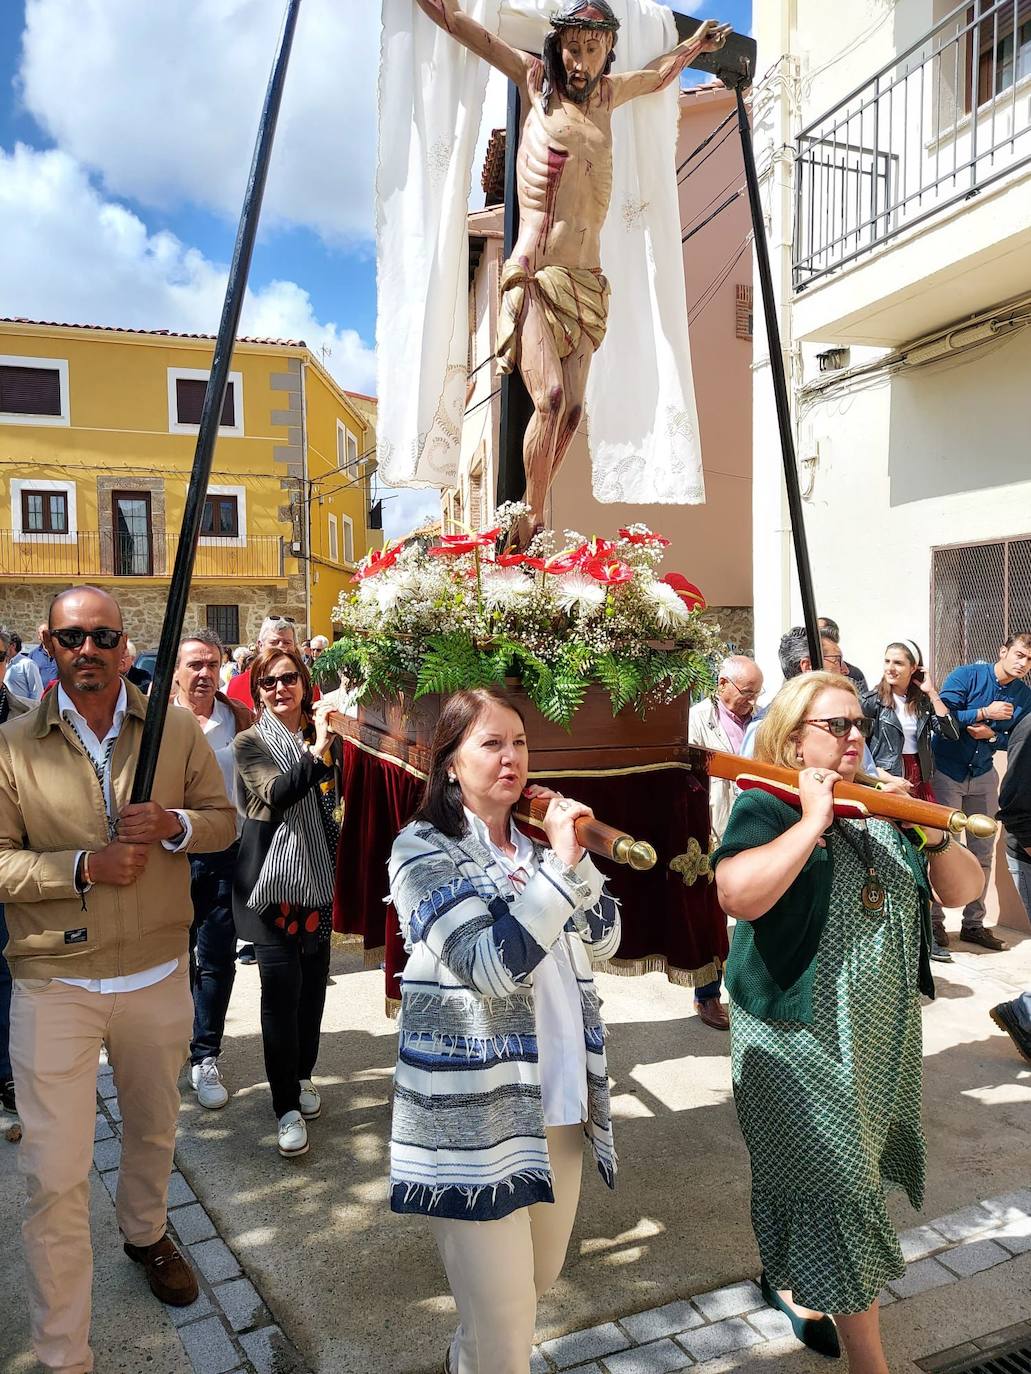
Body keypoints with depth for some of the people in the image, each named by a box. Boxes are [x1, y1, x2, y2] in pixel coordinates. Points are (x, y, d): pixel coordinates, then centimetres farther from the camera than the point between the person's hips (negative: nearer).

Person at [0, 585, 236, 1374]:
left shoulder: (177, 730, -3)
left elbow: (223, 821, 1)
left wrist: (172, 825, -19)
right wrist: (84, 866, -23)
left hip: (158, 975, 3)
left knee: (153, 1129, 25)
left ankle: (146, 1233, 56)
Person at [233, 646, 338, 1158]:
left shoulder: (319, 734, 7)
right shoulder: (251, 742, -6)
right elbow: (277, 793, -23)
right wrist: (318, 753, -28)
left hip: (317, 875, 5)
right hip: (272, 875, -4)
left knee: (313, 979, 11)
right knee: (282, 985, -5)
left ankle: (301, 1074, 32)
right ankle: (287, 1105, 7)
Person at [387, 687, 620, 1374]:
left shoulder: (533, 846, 9)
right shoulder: (423, 850, -10)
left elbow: (605, 940, 6)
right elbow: (491, 964, -21)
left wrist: (576, 853, -6)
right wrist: (559, 865, -22)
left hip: (560, 1102, 7)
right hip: (476, 1114, -6)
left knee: (541, 1278, 22)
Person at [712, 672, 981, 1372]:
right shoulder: (767, 807, -13)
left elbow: (962, 890, 6)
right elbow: (738, 895, -32)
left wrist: (935, 837, -13)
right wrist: (814, 820, -28)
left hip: (886, 1033, 7)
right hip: (802, 1036, -6)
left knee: (848, 1176, 20)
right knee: (840, 1188, 2)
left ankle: (792, 1282, 45)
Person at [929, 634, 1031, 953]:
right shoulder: (967, 675, -14)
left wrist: (992, 735, -15)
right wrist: (985, 713, -25)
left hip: (983, 776, 5)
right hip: (946, 773, -5)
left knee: (982, 853, 8)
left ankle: (973, 924, 18)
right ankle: (934, 920, 9)